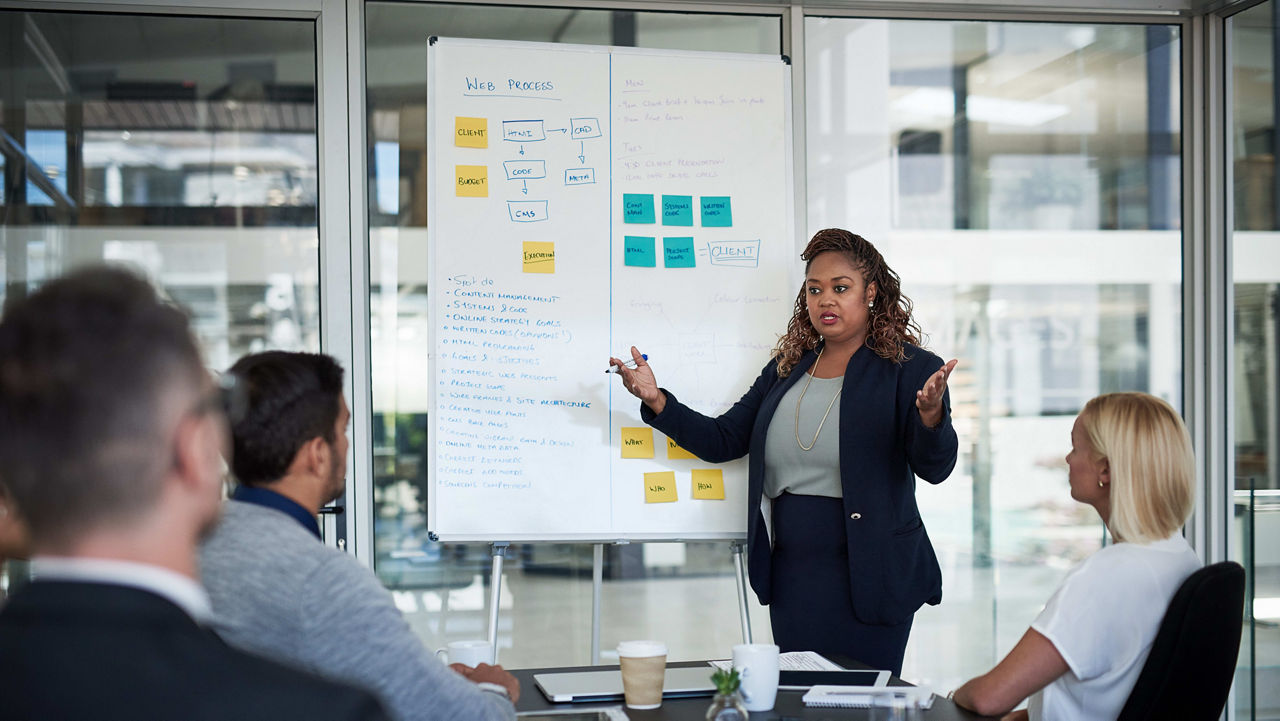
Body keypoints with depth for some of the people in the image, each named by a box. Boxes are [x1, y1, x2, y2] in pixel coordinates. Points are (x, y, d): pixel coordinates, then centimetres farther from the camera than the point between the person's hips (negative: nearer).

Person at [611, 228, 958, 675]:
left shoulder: (911, 370, -5)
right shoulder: (786, 369, 12)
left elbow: (935, 469, -13)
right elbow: (722, 441, 13)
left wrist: (930, 417, -35)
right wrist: (656, 401, 0)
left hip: (868, 578, -5)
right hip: (791, 572, 5)